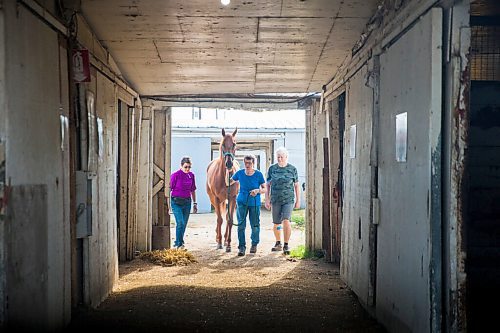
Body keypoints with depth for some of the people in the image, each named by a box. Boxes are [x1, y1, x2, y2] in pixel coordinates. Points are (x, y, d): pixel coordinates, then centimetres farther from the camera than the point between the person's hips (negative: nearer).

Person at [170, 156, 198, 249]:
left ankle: (178, 243, 22)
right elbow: (169, 189, -8)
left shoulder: (191, 175, 5)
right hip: (176, 202, -5)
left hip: (187, 202, 5)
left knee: (184, 224, 8)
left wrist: (195, 203, 13)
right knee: (180, 223, -14)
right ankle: (179, 243, -3)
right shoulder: (175, 175, -10)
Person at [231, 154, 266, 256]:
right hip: (242, 202, 1)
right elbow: (229, 183, 12)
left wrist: (258, 190, -24)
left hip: (254, 203, -1)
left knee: (255, 225, 10)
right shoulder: (239, 173, -3)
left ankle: (254, 244, 30)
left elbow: (265, 189, -6)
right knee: (241, 225, -8)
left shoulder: (258, 174, -9)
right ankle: (241, 247, -3)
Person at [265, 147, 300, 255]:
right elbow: (268, 185, 7)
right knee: (276, 224, 10)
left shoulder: (292, 169, 0)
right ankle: (278, 244, 30)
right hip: (275, 200, 2)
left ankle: (286, 245, -10)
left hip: (289, 200, -2)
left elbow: (296, 185, 6)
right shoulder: (272, 169, 3)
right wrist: (267, 199, 2)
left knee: (286, 221, -18)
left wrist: (298, 200, 6)